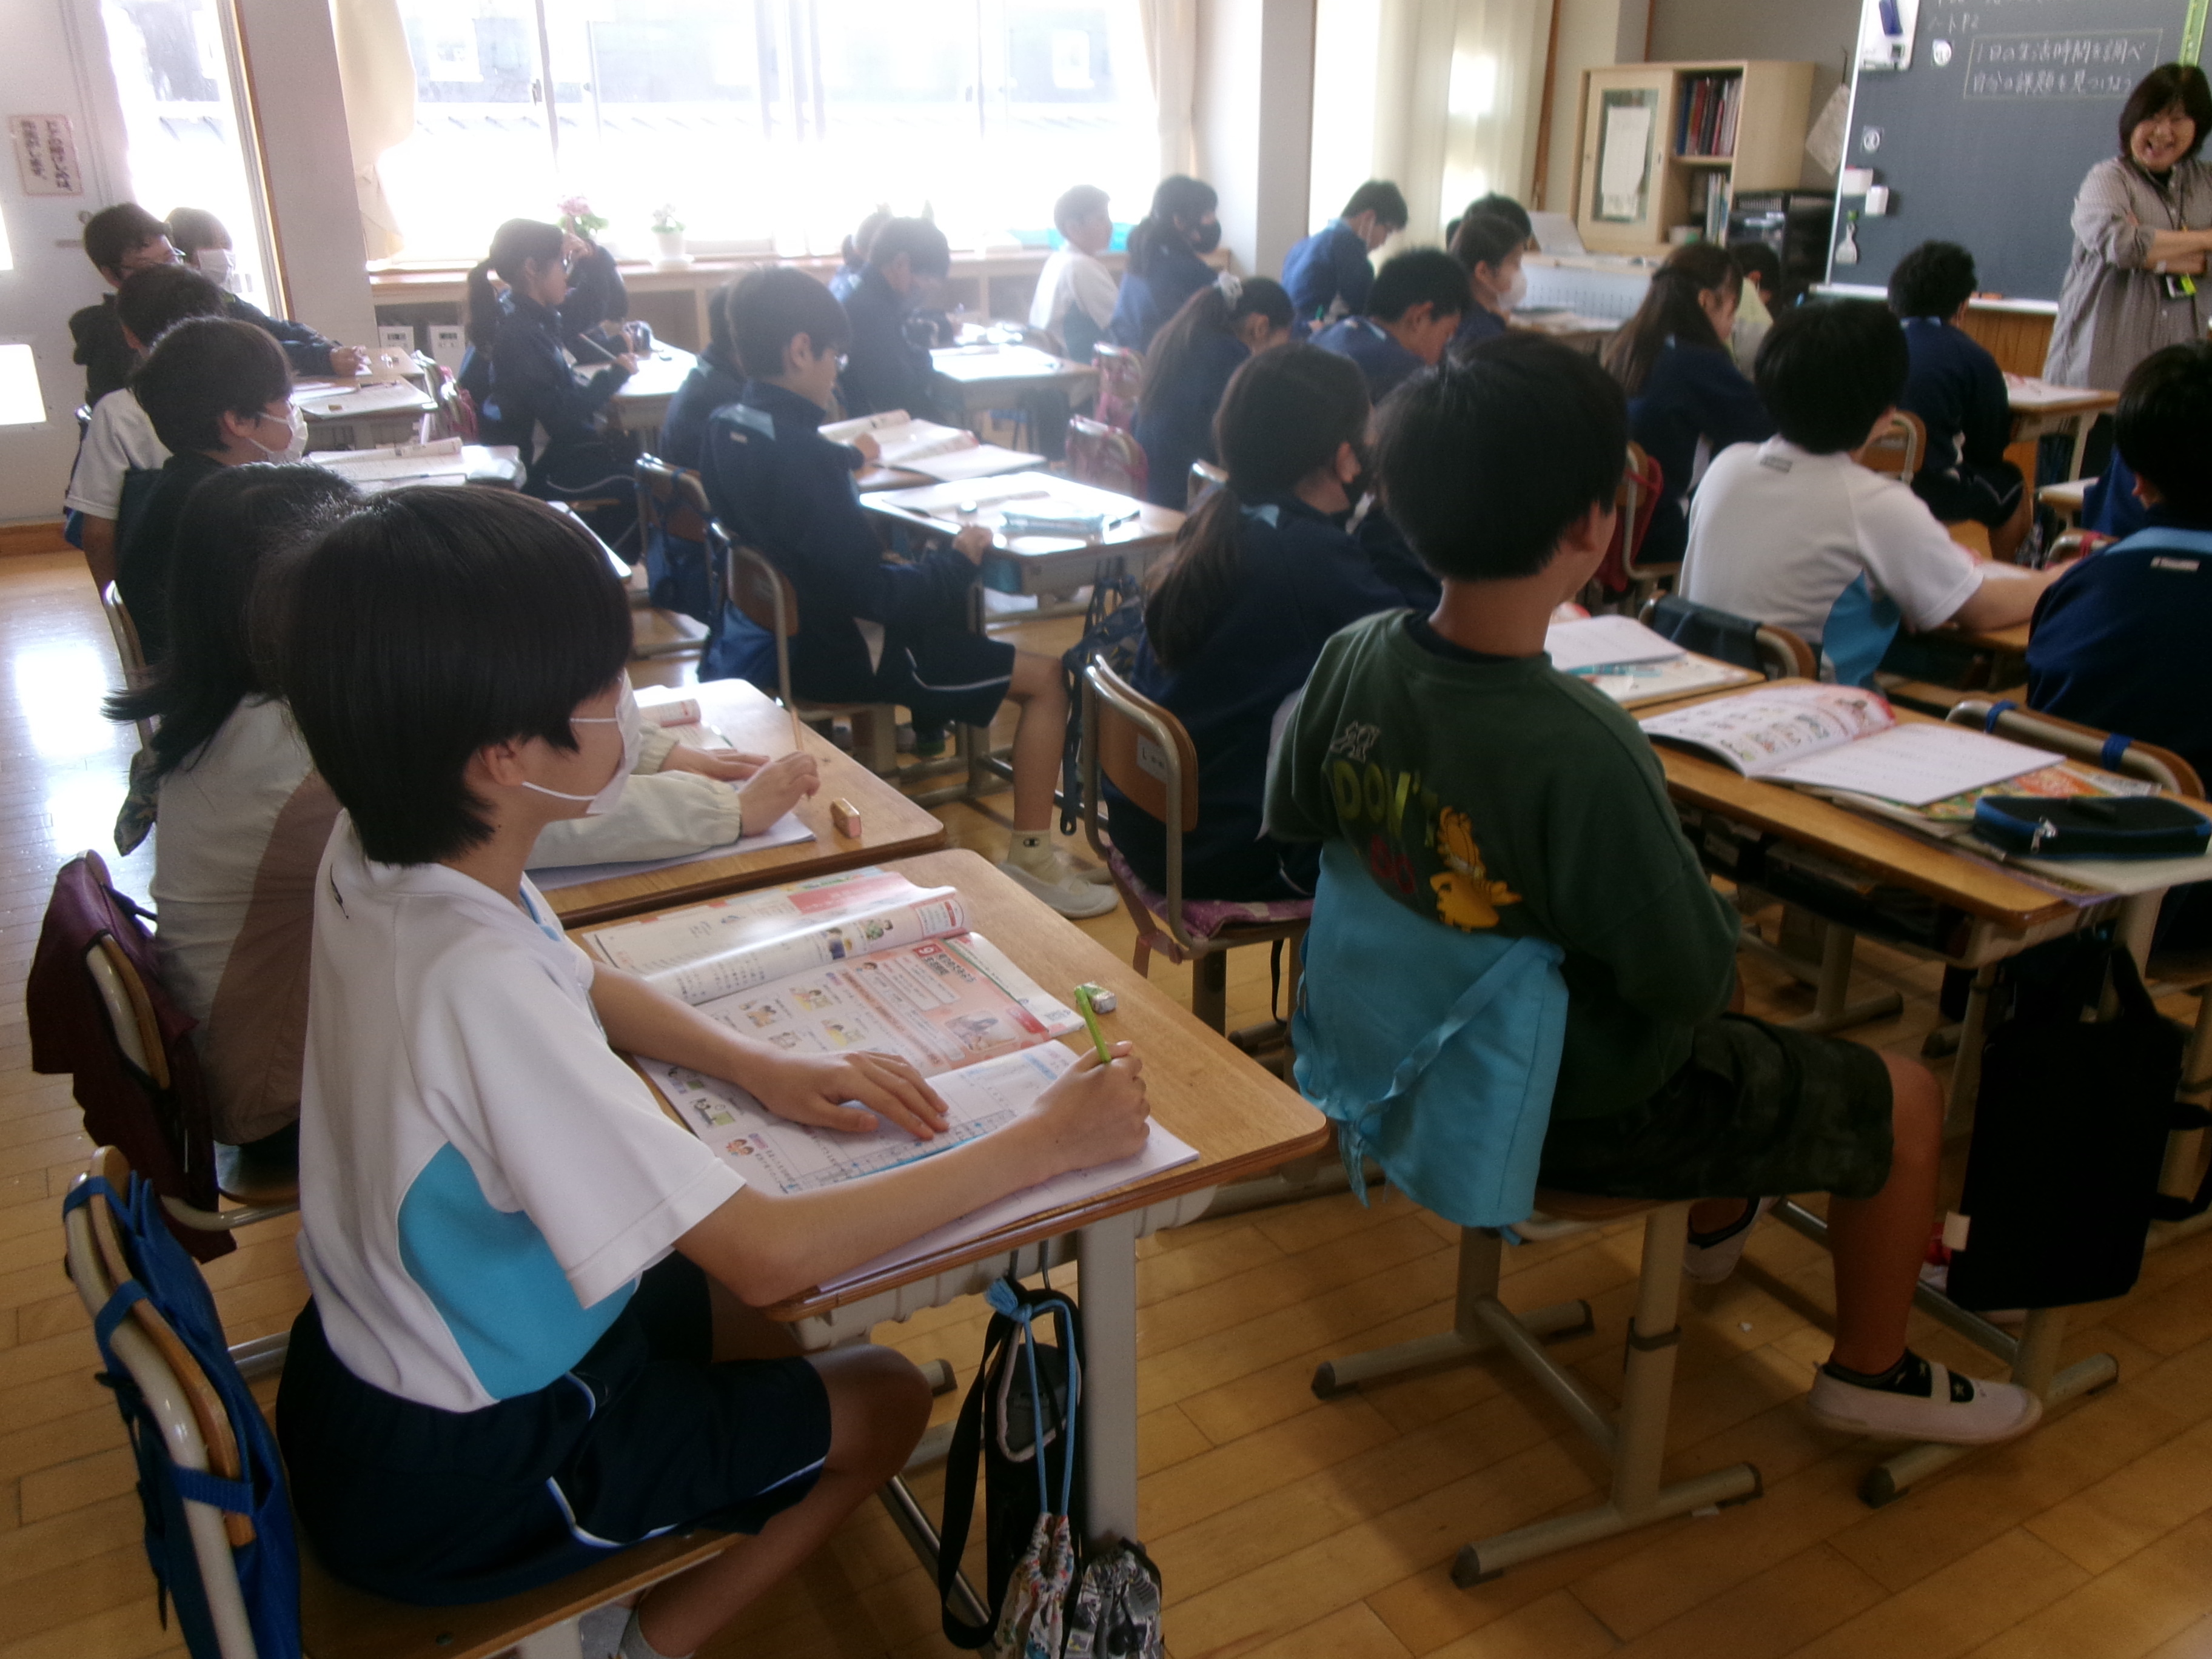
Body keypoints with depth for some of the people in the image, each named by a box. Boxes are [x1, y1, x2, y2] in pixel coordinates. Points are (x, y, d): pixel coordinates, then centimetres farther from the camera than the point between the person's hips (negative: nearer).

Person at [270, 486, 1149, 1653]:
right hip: (452, 1474, -7)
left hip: (365, 1356, 7)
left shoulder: (378, 852, -12)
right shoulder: (477, 986, -38)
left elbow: (578, 984, 7)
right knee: (885, 1400, 8)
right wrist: (1046, 1143, -25)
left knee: (748, 1321, 23)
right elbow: (768, 1254, -34)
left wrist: (765, 1069, -7)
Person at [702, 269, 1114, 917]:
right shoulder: (802, 457, -30)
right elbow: (875, 596, -28)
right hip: (841, 654, -9)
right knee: (1048, 678, -4)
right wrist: (959, 560, -11)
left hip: (777, 629, 9)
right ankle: (1031, 861, 1)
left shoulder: (725, 429, -3)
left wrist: (844, 457, 34)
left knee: (947, 610, 33)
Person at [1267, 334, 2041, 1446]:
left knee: (1726, 1015, 34)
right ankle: (1871, 1374, 35)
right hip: (1582, 1111, -7)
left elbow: (1294, 824, 1)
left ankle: (1716, 1219, 56)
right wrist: (1720, 922, -3)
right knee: (1907, 1101, 14)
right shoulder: (1578, 747, -36)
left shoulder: (1353, 658, -15)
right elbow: (1689, 974, -26)